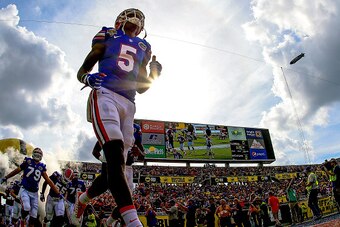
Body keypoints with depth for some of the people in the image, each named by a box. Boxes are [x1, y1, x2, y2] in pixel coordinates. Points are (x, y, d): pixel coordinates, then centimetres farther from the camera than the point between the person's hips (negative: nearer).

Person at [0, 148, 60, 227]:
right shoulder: (27, 162, -3)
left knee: (34, 216, 5)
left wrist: (57, 192, -1)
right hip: (25, 190, -3)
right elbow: (16, 171, 9)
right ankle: (22, 219, 8)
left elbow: (48, 180, 3)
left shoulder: (42, 166, 3)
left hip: (34, 193, 3)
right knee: (26, 208, -24)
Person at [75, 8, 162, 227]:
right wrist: (88, 78, -10)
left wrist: (154, 74, 7)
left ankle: (84, 197, 30)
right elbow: (82, 71, 14)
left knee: (117, 163, 2)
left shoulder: (143, 47, 27)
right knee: (116, 159, -23)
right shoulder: (108, 36, 17)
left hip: (128, 104, 5)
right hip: (105, 94, -5)